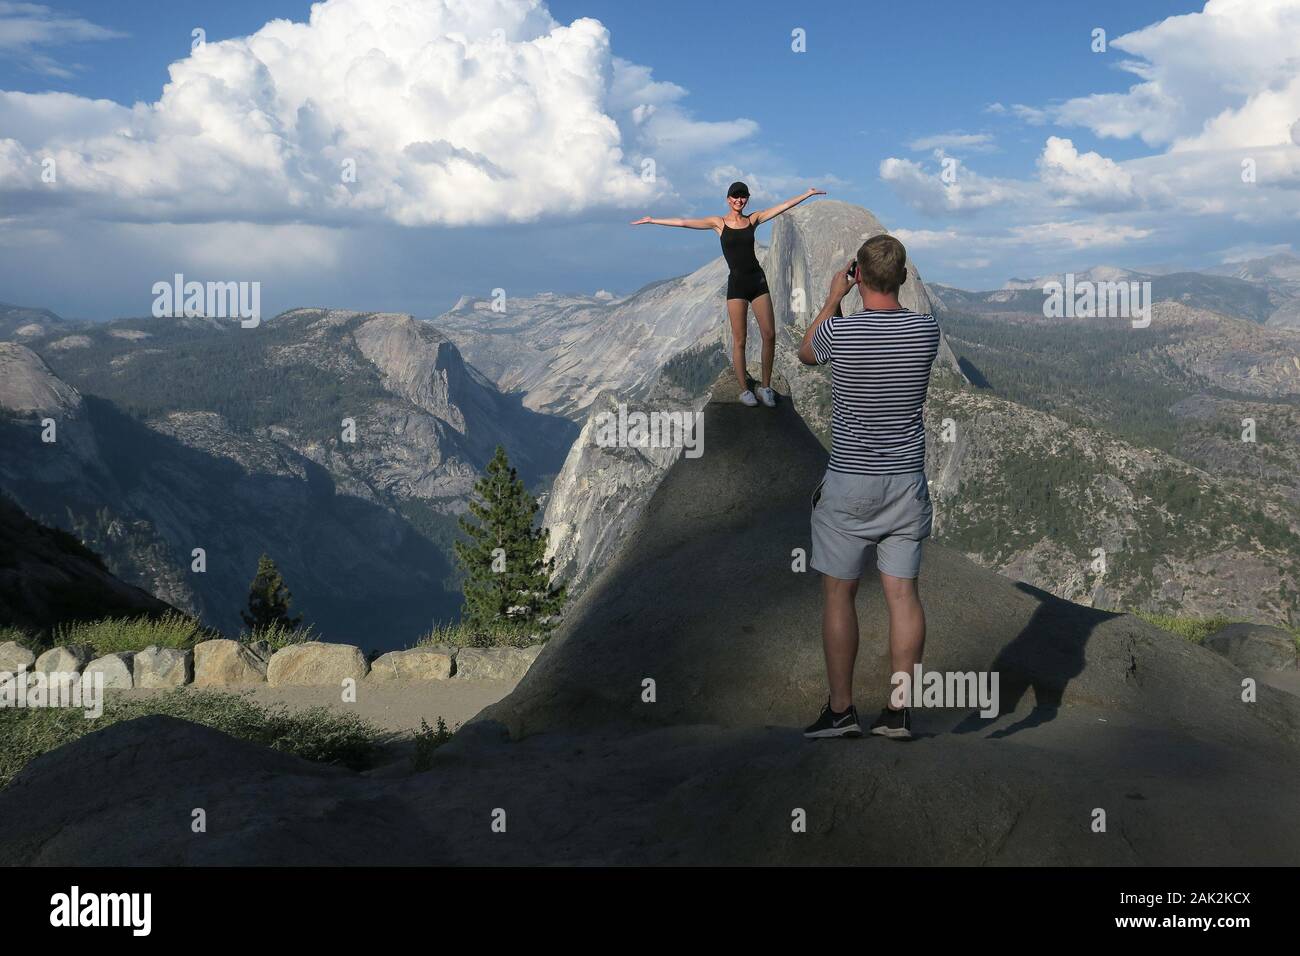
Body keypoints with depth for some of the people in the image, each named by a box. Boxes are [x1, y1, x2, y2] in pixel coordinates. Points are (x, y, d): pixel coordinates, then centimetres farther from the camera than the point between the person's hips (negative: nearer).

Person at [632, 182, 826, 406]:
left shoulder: (753, 219, 9)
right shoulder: (718, 223, 2)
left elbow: (784, 206, 10)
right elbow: (683, 222, 0)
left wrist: (808, 193, 8)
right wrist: (652, 221, -2)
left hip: (758, 280, 3)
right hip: (737, 284, -3)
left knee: (769, 335, -3)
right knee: (739, 340, -2)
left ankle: (766, 386, 7)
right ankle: (744, 390, 5)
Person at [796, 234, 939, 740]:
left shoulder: (839, 330, -13)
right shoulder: (927, 330, -4)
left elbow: (805, 353, 10)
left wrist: (833, 298, 16)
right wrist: (887, 294, 17)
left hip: (849, 481, -3)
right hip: (907, 480, 3)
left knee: (838, 593, 6)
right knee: (902, 593, 5)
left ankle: (840, 710, 9)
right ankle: (899, 711, 8)